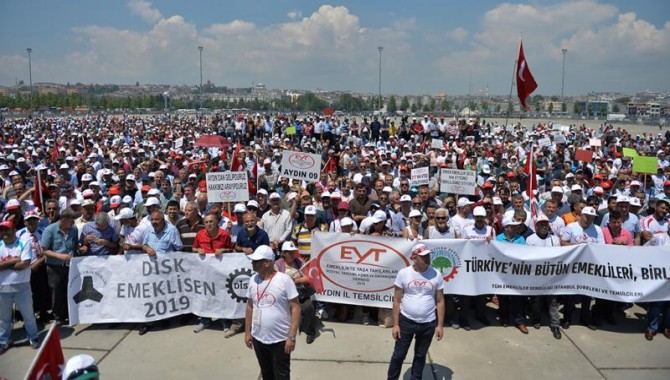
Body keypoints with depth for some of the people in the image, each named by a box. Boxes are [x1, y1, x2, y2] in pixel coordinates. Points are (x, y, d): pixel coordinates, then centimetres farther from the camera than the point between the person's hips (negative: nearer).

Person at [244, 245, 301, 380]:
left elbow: (295, 308, -15)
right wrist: (247, 332, 11)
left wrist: (292, 337, -17)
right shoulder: (253, 280, 1)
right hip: (258, 338, 5)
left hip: (280, 340, -5)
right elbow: (250, 307, 11)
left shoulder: (284, 280, -17)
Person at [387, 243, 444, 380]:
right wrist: (395, 324, -6)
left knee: (420, 355, 18)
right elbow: (397, 300, -5)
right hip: (406, 321, -1)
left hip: (428, 324, 1)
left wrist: (440, 325, -1)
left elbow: (440, 301, 1)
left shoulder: (436, 275, -5)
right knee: (398, 355, 8)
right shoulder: (403, 273, -9)